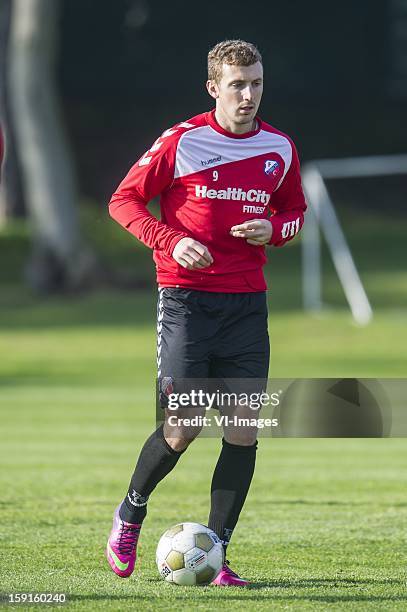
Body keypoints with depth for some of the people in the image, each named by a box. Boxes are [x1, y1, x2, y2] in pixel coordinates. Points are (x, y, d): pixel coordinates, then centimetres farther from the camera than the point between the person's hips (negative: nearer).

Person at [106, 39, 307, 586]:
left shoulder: (279, 149, 7)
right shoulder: (181, 141, -5)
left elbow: (295, 212, 21)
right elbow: (123, 200, 0)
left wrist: (273, 229, -3)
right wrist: (172, 241, -15)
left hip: (247, 304, 4)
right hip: (186, 299, -4)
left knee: (244, 432, -4)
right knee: (182, 430, -9)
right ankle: (130, 513, 19)